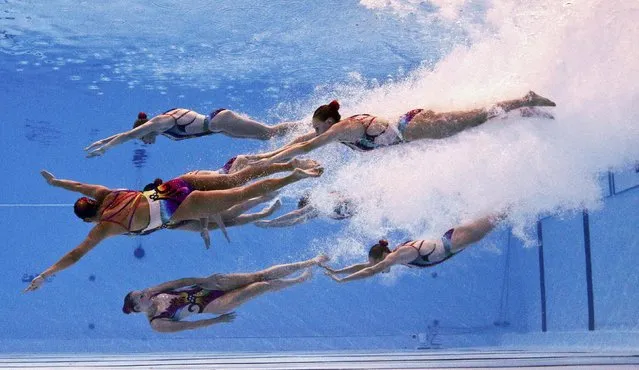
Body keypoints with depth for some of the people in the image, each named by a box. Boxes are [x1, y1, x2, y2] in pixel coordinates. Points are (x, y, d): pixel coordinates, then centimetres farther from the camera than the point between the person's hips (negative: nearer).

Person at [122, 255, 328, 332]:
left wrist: (205, 280, -13)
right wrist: (219, 320, -7)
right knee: (262, 287, -12)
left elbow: (183, 281, 0)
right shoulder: (157, 324, -14)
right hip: (211, 304, -4)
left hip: (208, 285, 5)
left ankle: (311, 263, 3)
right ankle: (300, 280, 13)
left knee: (261, 276, -5)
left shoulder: (151, 293, -1)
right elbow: (188, 326, -10)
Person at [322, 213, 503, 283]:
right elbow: (365, 266, 4)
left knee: (491, 221, 6)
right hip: (447, 242, 6)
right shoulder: (397, 255, -2)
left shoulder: (399, 255, -27)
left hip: (452, 242, -6)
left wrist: (341, 280, -33)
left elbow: (372, 271, -33)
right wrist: (337, 271, -2)